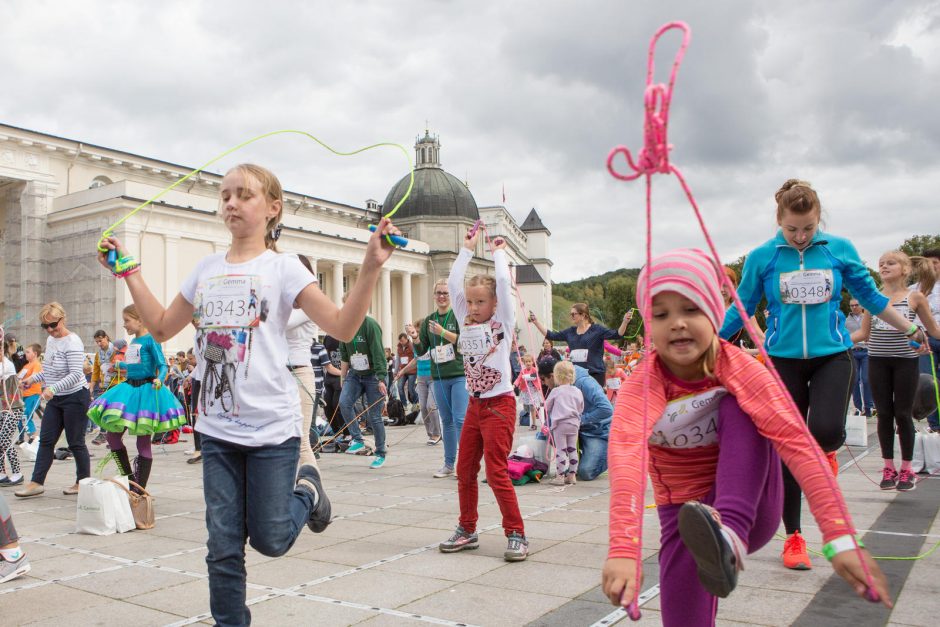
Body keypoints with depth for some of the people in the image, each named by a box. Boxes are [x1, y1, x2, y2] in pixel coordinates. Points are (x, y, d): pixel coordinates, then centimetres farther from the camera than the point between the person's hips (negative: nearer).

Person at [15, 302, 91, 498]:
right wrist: (33, 378, 10)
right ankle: (37, 482, 11)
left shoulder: (73, 342, -17)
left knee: (75, 442, 0)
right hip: (55, 399, 8)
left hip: (75, 397, -8)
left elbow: (76, 374, -26)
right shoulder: (50, 340, 10)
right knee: (46, 440, 6)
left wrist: (53, 388, -34)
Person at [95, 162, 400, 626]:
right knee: (223, 547, 7)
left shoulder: (282, 267, -5)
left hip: (272, 428, -4)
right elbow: (162, 326, 18)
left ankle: (306, 488, 34)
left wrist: (371, 267, -24)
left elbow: (342, 326, -14)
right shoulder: (207, 270, 9)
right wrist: (128, 271, 15)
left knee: (269, 540, 5)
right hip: (217, 427, 4)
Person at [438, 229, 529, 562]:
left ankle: (516, 534, 1)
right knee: (465, 470, 10)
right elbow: (454, 283, 5)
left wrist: (498, 251, 1)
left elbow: (503, 281, -14)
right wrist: (467, 249, 9)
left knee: (496, 472, -9)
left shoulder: (502, 323, -4)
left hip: (499, 404, -6)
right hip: (474, 405, 6)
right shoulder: (466, 322, 9)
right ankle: (467, 530, 23)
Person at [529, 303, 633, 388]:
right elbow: (551, 335, 14)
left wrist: (625, 322, -28)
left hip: (595, 374, -5)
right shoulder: (570, 332, 11)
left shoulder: (596, 329, -3)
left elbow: (617, 335, -12)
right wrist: (535, 322, 12)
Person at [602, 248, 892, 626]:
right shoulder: (643, 384, -18)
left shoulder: (738, 367, -17)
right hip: (686, 519, 1)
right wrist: (624, 549, -54)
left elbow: (797, 442, -29)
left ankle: (731, 535, -35)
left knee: (737, 409, -25)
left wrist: (840, 538, -42)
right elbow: (625, 454, -37)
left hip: (748, 509, -1)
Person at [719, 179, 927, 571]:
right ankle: (793, 537, 19)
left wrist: (911, 330, 16)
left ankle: (826, 452, 19)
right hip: (783, 359, 0)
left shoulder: (840, 249, 1)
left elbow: (870, 296, 12)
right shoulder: (762, 257, -3)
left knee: (826, 432, -22)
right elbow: (741, 309, 3)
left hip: (832, 355, 1)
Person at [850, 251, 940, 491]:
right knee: (884, 414, 6)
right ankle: (888, 467, 16)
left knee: (903, 414, 2)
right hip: (878, 361, 2)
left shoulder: (915, 297, 1)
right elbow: (863, 333, 10)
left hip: (905, 361, -2)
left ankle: (906, 469, 15)